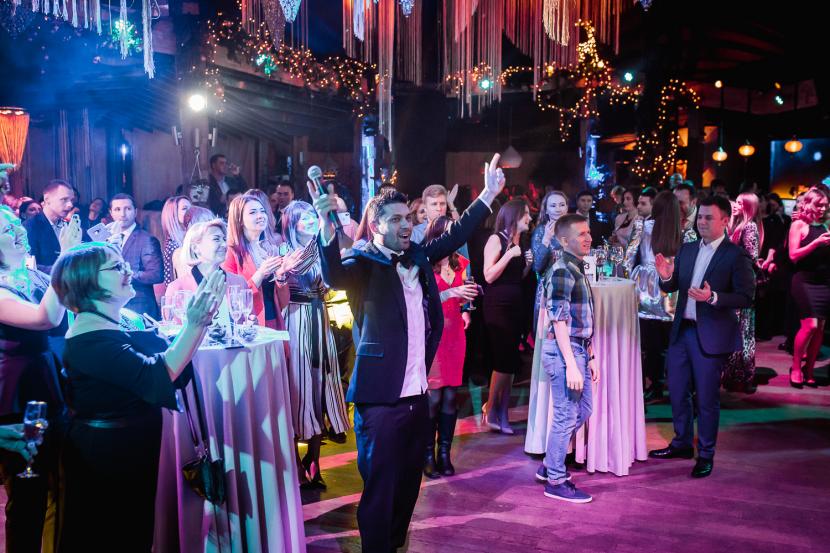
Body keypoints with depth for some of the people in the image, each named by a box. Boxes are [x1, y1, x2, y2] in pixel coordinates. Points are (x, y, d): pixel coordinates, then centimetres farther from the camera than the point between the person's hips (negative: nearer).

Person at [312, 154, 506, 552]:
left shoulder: (418, 257, 10)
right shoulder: (363, 264, -9)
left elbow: (455, 236, 22)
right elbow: (334, 277, -30)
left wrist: (488, 196, 22)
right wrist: (326, 227, -45)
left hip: (417, 395, 7)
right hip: (381, 399, -7)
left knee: (409, 482, 19)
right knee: (379, 489, 1)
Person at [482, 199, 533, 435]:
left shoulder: (518, 243, 13)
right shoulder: (496, 240, -7)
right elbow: (489, 276, -15)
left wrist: (528, 263, 3)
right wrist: (509, 255, -19)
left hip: (514, 307, 7)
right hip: (497, 307, -7)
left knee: (510, 362, 7)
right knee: (503, 361, -10)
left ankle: (503, 415, 13)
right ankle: (490, 410, 5)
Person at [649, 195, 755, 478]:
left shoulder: (736, 255, -9)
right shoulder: (687, 249, 9)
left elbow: (746, 297, -13)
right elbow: (671, 288, 10)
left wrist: (713, 297, -27)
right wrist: (666, 276, -11)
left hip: (711, 335, -6)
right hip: (682, 330, 6)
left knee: (706, 398, 4)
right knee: (677, 391, 15)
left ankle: (705, 455, 20)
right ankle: (682, 444, 33)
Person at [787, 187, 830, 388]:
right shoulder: (799, 224, -2)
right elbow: (794, 255, -9)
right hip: (805, 281, -5)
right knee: (809, 325, -12)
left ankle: (809, 371, 14)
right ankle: (795, 369, 2)